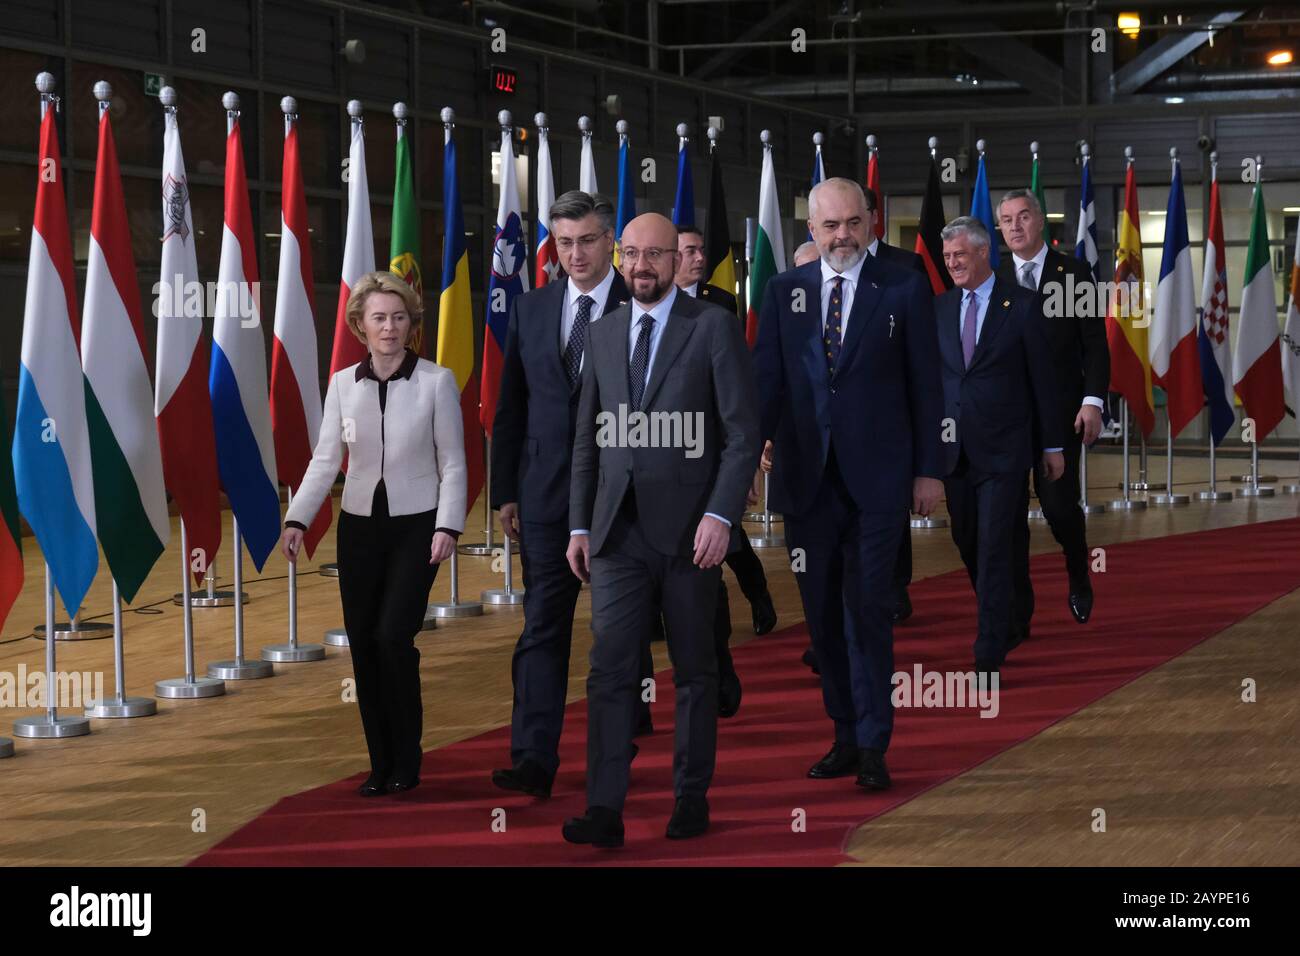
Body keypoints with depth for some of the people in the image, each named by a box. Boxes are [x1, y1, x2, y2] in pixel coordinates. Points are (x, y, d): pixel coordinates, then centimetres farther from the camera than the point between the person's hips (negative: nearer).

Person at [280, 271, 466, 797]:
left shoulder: (436, 381, -2)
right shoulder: (343, 384, 5)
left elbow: (452, 463, -2)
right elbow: (325, 459, 3)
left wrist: (448, 526, -11)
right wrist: (296, 520, -7)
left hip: (416, 526, -3)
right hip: (360, 526, 3)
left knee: (393, 635, -15)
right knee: (363, 645, 2)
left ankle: (406, 762, 1)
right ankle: (381, 765, 13)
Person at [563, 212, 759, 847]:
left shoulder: (713, 327, -2)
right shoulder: (603, 335, 12)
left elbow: (743, 433, -7)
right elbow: (588, 439, 16)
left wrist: (721, 516, -16)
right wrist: (580, 525, 10)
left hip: (688, 531, -3)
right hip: (618, 531, 3)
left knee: (694, 670, 7)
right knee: (610, 669, -5)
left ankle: (691, 799, 18)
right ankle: (604, 810, -8)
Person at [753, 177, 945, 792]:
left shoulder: (904, 290, 2)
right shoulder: (783, 292, 8)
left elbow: (925, 385, 2)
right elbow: (766, 380, 3)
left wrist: (928, 470, -1)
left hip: (876, 478, -3)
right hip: (806, 479, 3)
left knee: (869, 608, -7)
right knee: (823, 614, 8)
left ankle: (872, 746, -1)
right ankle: (846, 735, 18)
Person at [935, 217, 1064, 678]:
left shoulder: (1022, 304, -3)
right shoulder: (940, 307, 8)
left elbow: (1041, 377, -1)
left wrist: (1053, 445, 1)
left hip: (1003, 448, -5)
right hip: (954, 449, 5)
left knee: (994, 550, -8)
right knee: (967, 545, 12)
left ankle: (988, 660, -8)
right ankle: (1000, 624, 34)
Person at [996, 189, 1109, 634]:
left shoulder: (1074, 273, 3)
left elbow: (1095, 344, 1)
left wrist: (1093, 402, -9)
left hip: (1059, 410, -2)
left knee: (1059, 505, -6)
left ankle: (1079, 581, 25)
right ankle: (1016, 616, 4)